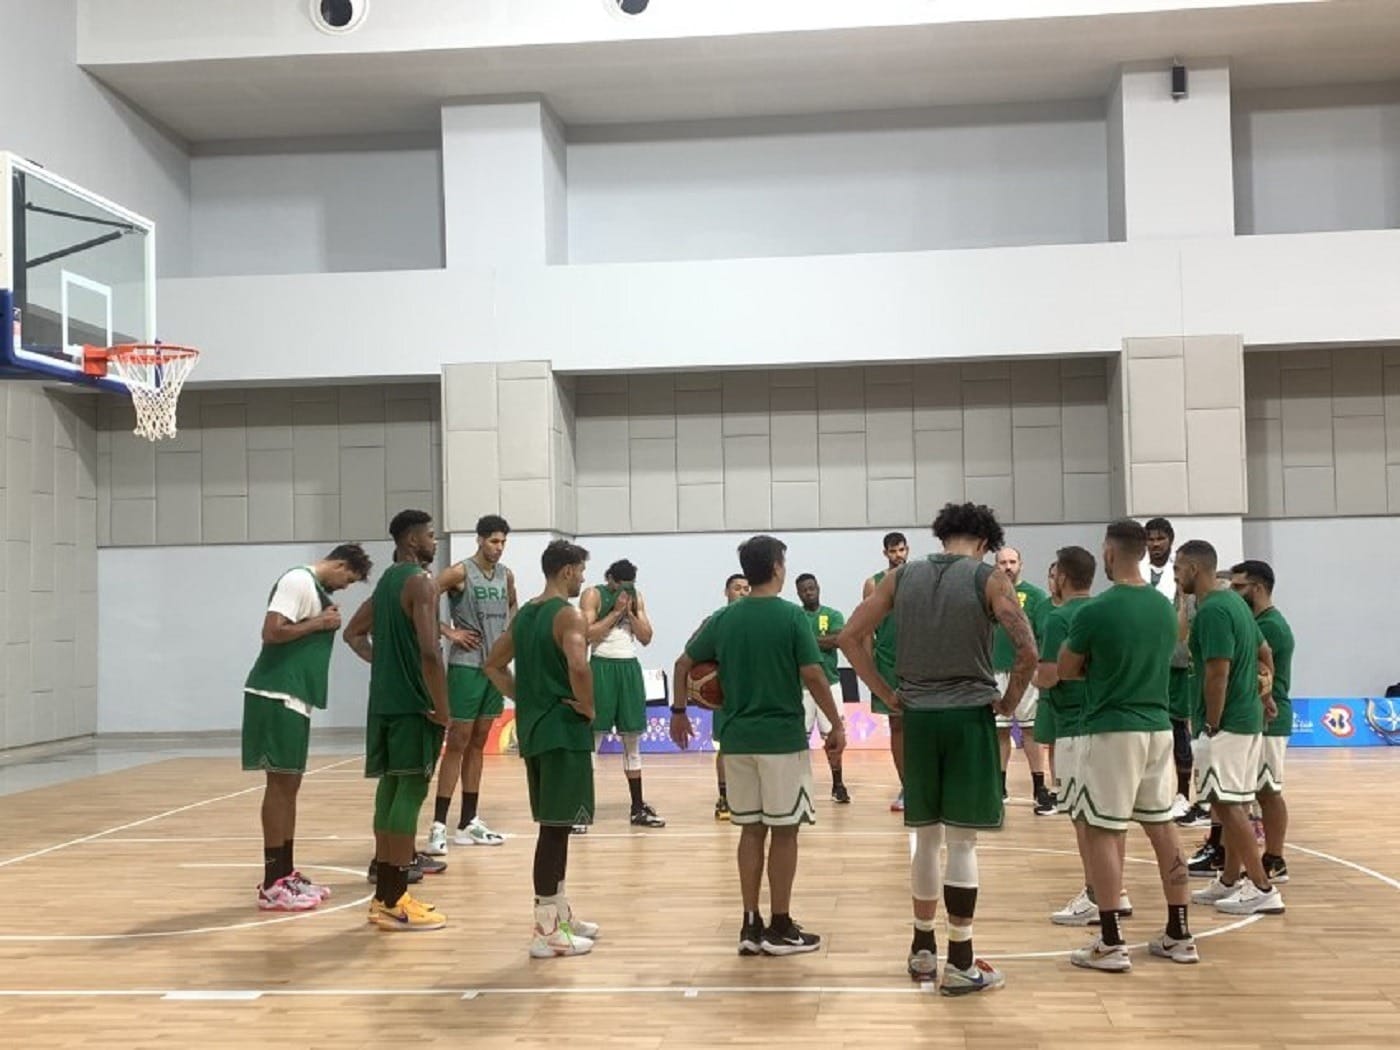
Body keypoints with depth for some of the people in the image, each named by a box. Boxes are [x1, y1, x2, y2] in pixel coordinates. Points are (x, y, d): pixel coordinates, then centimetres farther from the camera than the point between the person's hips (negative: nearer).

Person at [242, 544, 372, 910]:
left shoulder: (316, 589, 18)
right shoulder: (299, 581, -12)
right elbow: (272, 633, -22)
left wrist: (326, 624, 6)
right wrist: (319, 623, -14)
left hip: (294, 697, 10)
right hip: (277, 696, -10)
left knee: (290, 784, 13)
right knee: (280, 784, -7)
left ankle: (286, 874, 20)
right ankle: (272, 885, -4)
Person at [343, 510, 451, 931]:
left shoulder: (388, 580, 15)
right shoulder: (421, 581, -14)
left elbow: (354, 633, 25)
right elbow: (429, 651, -24)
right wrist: (442, 708, -18)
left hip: (385, 700, 9)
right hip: (414, 703, -9)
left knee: (391, 788, 12)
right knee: (411, 791, -6)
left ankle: (384, 895, 19)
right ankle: (394, 904, -4)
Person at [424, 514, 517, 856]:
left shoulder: (506, 575, 9)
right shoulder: (460, 572, -11)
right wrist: (449, 631, -16)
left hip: (495, 666, 7)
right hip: (466, 666, -7)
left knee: (478, 744, 11)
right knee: (457, 744, -7)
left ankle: (469, 822, 16)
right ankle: (438, 826, -5)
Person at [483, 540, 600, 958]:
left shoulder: (524, 614, 13)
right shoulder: (569, 615, -13)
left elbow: (494, 665, 19)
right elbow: (578, 667, -29)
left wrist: (525, 699, 15)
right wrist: (588, 708, -13)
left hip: (532, 726, 9)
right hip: (565, 729, -9)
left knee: (554, 824, 17)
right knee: (555, 827, -6)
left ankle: (559, 911, 27)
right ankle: (547, 930, -4)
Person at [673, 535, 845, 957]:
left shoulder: (723, 618, 5)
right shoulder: (791, 616, -8)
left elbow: (684, 664, 9)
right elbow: (813, 676, -12)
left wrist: (679, 709, 23)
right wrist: (837, 725, -3)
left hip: (737, 737, 5)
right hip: (783, 737, -5)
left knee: (751, 830, 11)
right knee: (784, 831, 4)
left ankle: (751, 925, 14)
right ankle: (780, 928, 8)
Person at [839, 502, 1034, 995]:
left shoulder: (902, 577, 7)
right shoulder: (990, 579, -4)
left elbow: (850, 636, 4)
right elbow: (1027, 650, -15)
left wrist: (888, 694, 7)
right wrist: (1009, 700, 0)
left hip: (917, 717, 4)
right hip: (970, 715, -4)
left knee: (926, 837, 15)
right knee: (962, 841, 1)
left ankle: (923, 950, 25)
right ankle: (961, 964, 6)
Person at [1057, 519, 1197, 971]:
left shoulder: (1095, 611, -14)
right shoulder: (1165, 608, 6)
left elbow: (1066, 671, -2)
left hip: (1111, 730, -7)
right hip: (1158, 727, 7)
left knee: (1102, 831, -1)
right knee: (1162, 827, 13)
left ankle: (1111, 944, 0)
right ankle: (1180, 935, 19)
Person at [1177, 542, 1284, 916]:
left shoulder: (1212, 611, -19)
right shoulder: (1233, 601, 12)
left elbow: (1218, 673, -23)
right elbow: (1264, 653, 20)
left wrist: (1211, 726, -17)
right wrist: (1266, 697, 27)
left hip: (1227, 722, -10)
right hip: (1249, 718, 10)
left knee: (1227, 804, -5)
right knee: (1234, 804, 15)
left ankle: (1263, 889, -2)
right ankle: (1230, 882, 24)